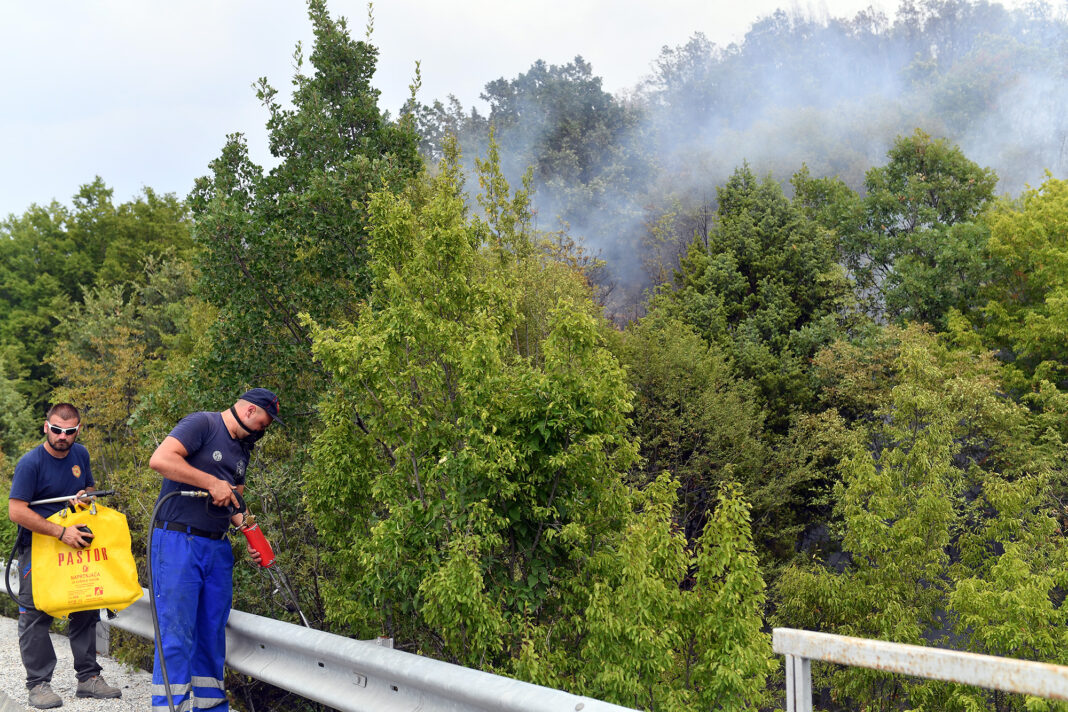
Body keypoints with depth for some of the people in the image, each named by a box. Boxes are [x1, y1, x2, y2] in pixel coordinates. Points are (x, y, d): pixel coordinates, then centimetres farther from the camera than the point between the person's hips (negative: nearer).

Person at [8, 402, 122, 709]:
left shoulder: (80, 454, 4)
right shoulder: (30, 463, -16)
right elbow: (17, 511, -22)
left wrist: (84, 497, -5)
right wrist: (62, 533, -25)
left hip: (76, 544, 6)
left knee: (86, 612, 8)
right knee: (36, 616, -4)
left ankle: (89, 677, 17)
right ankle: (39, 684, 4)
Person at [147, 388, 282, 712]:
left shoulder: (242, 450, 19)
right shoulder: (202, 424, -7)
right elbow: (160, 459, -21)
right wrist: (213, 483, -19)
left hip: (218, 550, 8)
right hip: (178, 542, -8)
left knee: (212, 634, 11)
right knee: (177, 634, -6)